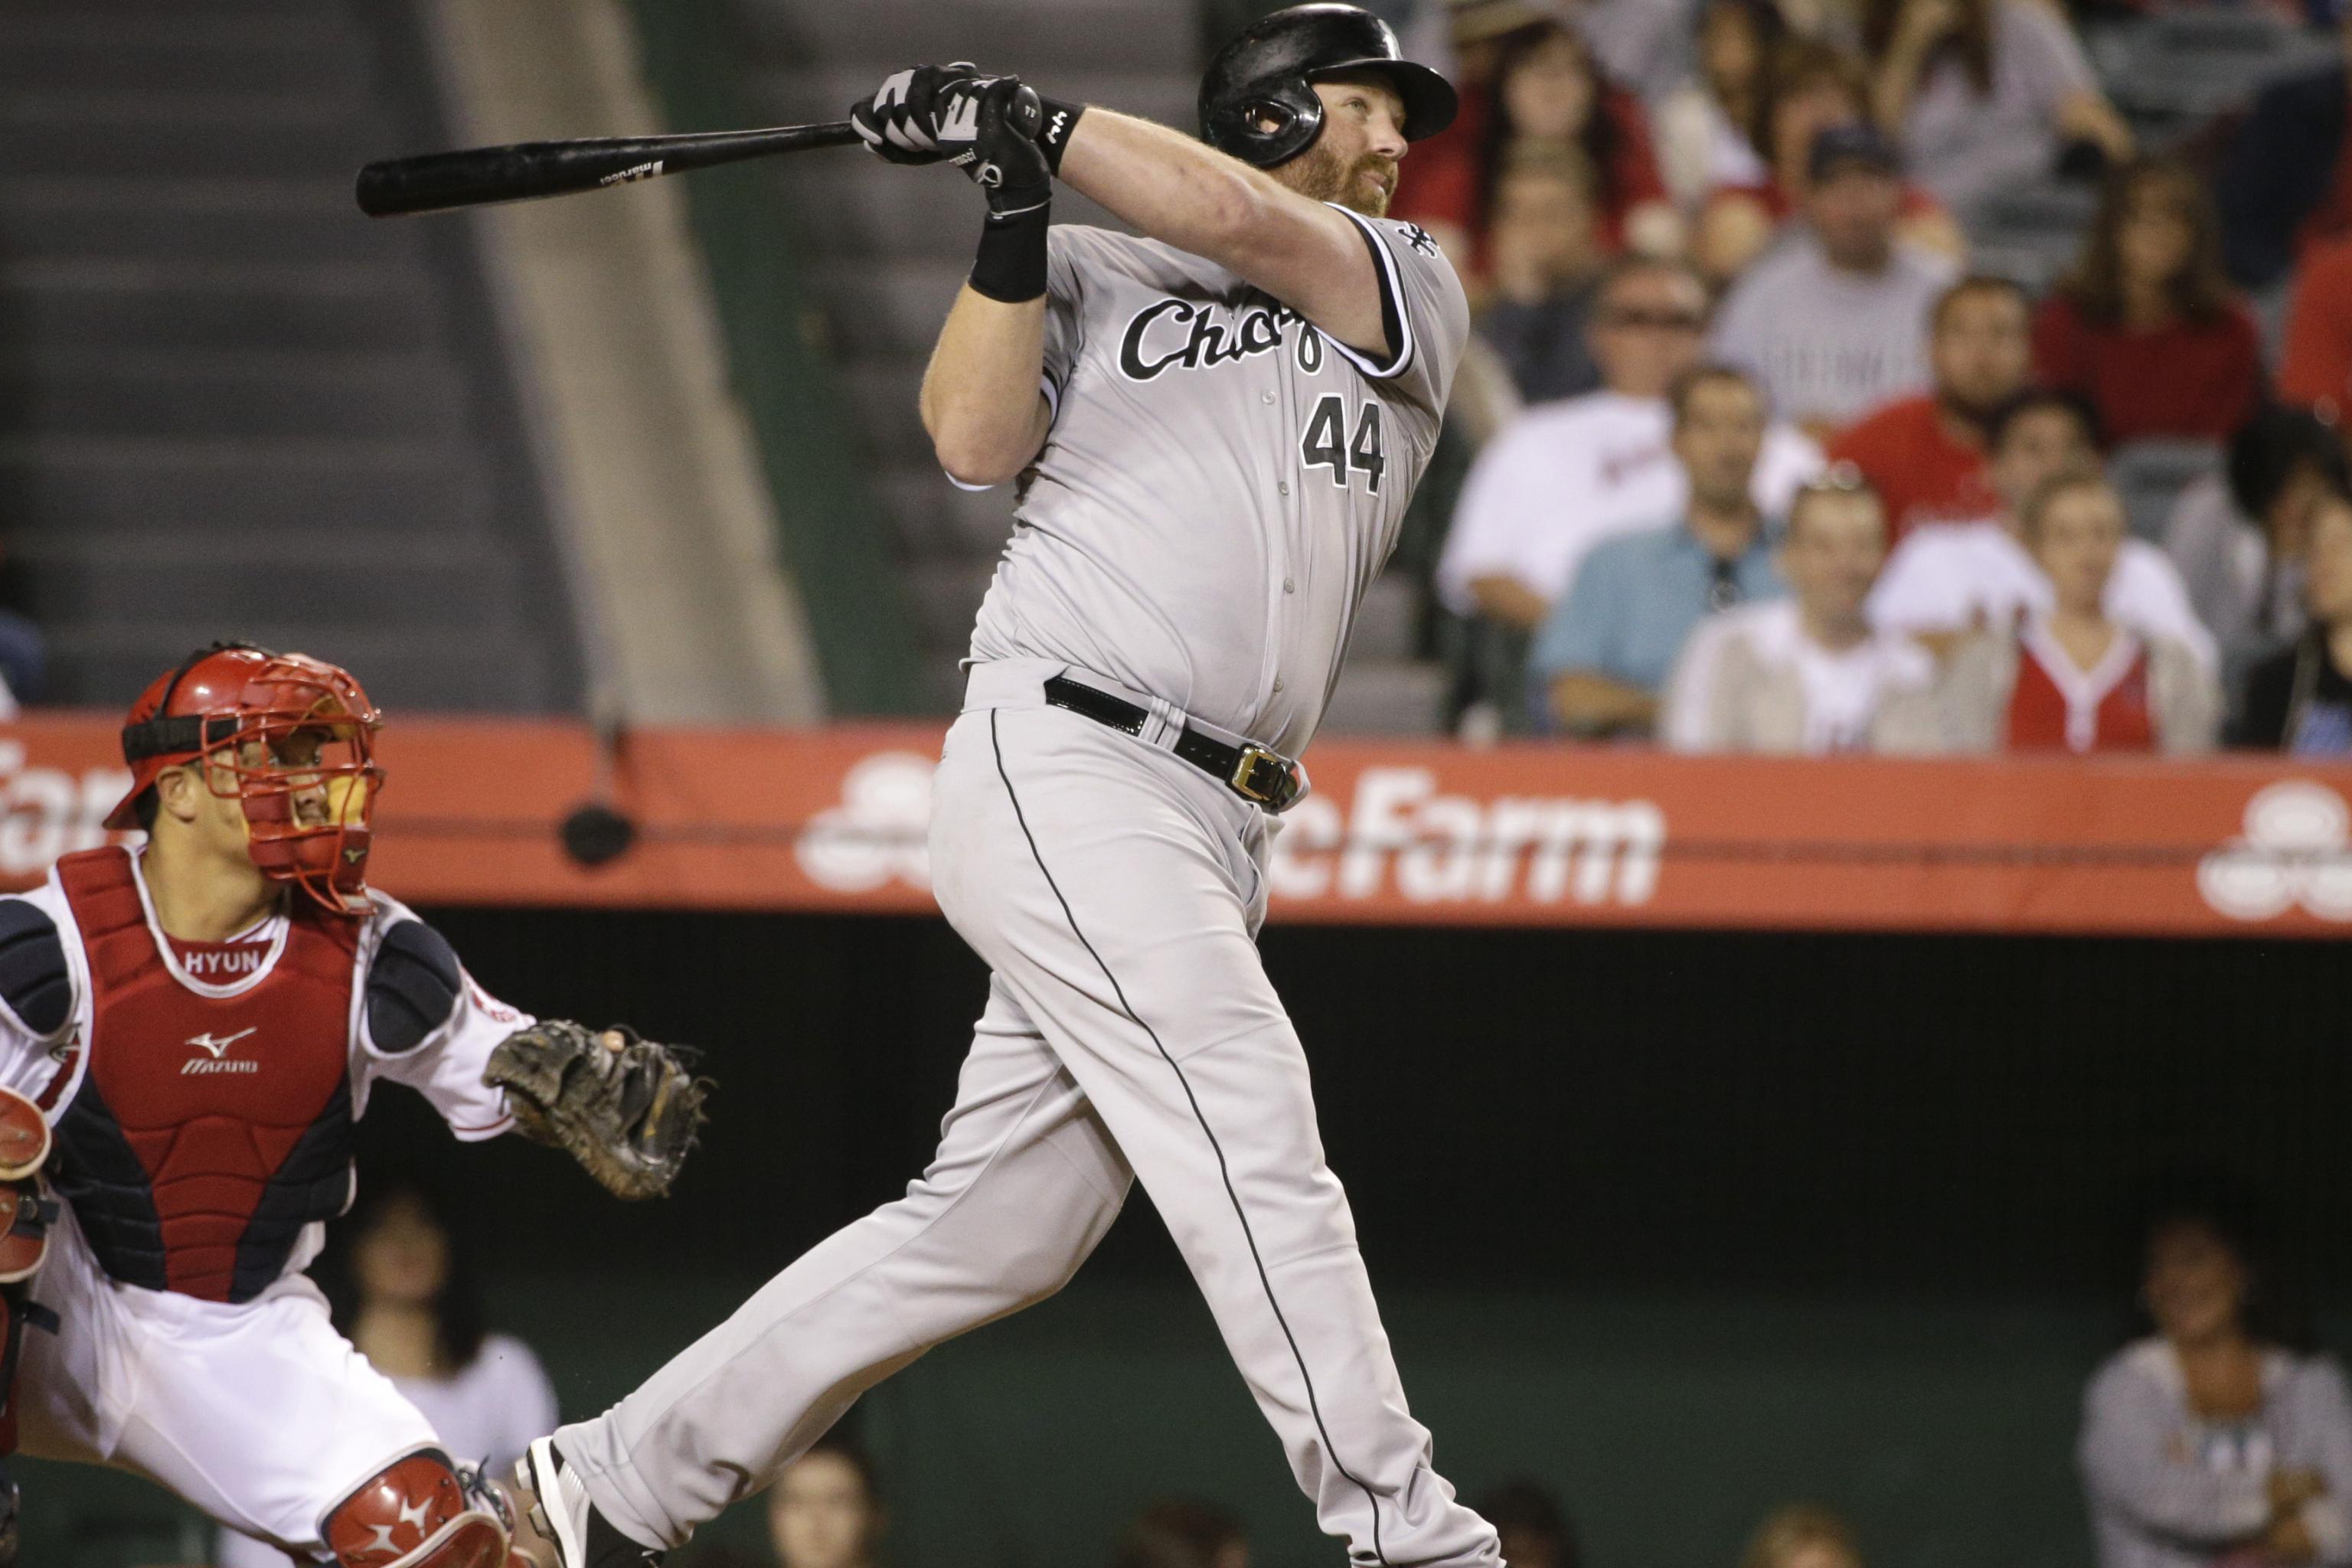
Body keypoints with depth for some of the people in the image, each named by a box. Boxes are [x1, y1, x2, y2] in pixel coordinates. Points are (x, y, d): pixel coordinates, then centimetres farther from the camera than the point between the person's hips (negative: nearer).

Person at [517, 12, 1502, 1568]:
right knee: (1251, 1132, -19)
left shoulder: (1412, 294, 18)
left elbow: (1247, 231, 0)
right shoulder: (1093, 276, 11)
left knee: (995, 1227, 7)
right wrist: (1015, 210, -11)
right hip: (1063, 769, -5)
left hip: (1213, 836, 5)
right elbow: (974, 437, -4)